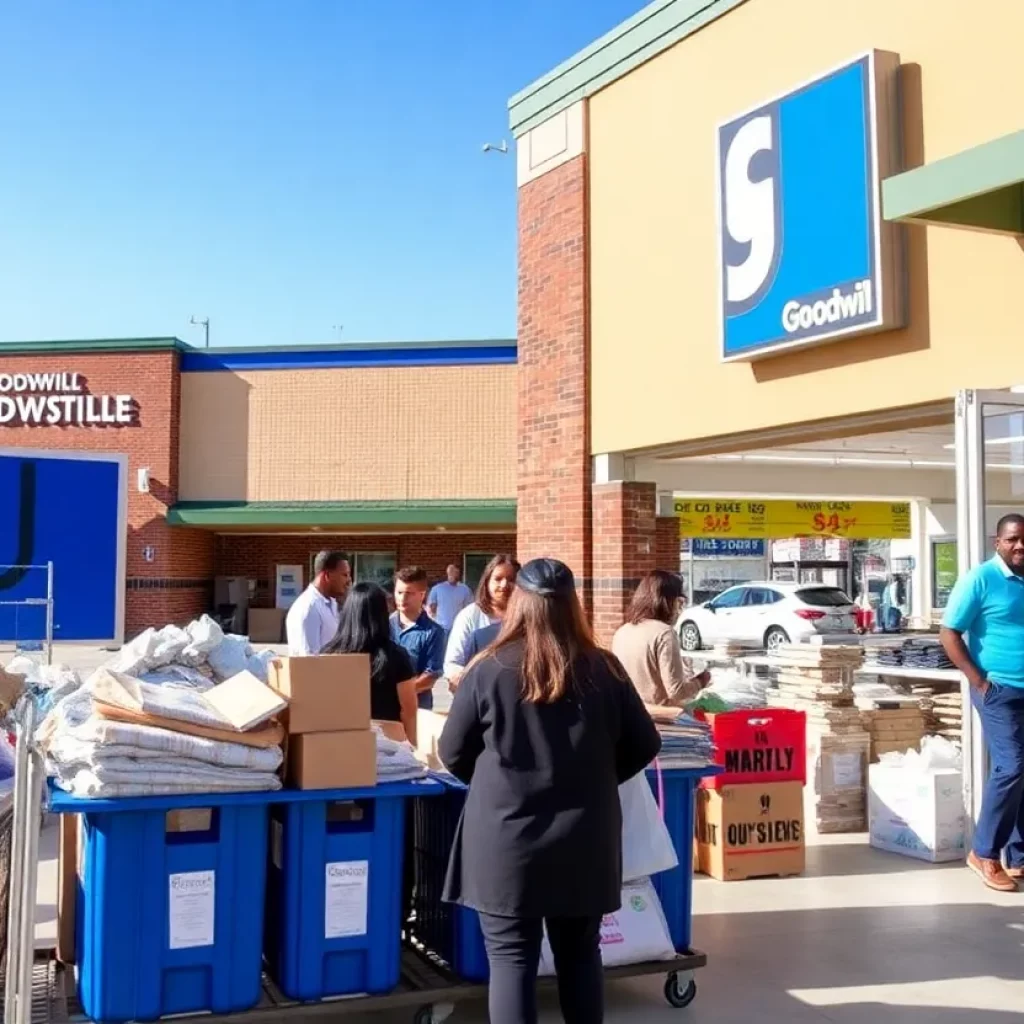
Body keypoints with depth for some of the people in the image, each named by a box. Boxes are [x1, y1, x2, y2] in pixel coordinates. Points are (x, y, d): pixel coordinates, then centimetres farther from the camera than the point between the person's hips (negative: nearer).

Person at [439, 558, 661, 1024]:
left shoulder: (488, 671, -10)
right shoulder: (604, 670, -4)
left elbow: (453, 754, -1)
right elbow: (644, 746, 5)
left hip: (506, 841, -2)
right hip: (585, 840, 3)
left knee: (511, 959, 6)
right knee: (580, 953, 17)